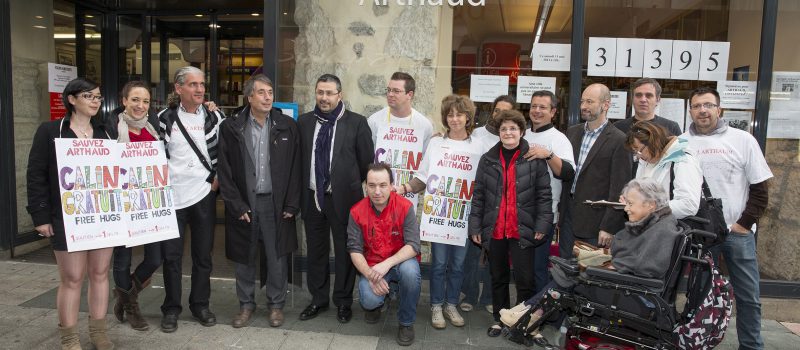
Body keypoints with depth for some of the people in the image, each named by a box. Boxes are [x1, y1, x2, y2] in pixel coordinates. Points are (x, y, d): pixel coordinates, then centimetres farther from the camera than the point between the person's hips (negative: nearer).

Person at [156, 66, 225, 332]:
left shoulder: (214, 117, 2)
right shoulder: (164, 118, 0)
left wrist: (217, 177, 0)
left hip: (204, 194, 1)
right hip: (171, 197, -1)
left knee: (203, 254, 9)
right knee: (171, 255, 6)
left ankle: (200, 305, 24)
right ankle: (171, 308, 21)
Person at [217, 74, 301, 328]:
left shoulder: (288, 126, 1)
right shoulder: (230, 128, -1)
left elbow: (295, 168, 1)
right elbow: (225, 171, -1)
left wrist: (291, 205, -3)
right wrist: (237, 205, -6)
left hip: (276, 202, 0)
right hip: (244, 203, 0)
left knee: (277, 256, 7)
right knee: (244, 257, 10)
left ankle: (276, 305, 24)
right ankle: (246, 304, 28)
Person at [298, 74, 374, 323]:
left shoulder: (356, 122, -4)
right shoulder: (304, 122, 7)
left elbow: (367, 161, -2)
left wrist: (351, 185, 3)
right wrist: (301, 191, 6)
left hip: (343, 197, -3)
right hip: (312, 197, 4)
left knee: (344, 251, 7)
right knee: (315, 250, 14)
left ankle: (343, 302, 23)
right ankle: (318, 299, 30)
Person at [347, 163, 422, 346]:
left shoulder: (405, 207, -15)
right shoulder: (357, 211, -9)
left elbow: (413, 245, -20)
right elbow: (355, 249, -8)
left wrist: (387, 264, -33)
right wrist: (370, 275, -23)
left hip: (400, 261, -1)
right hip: (371, 266, 1)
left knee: (410, 271, -36)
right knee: (370, 300, -27)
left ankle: (406, 323, -7)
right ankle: (375, 304, 17)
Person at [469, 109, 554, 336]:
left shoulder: (535, 159, -2)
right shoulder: (488, 159, 5)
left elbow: (544, 195, -2)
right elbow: (478, 196, 6)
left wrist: (542, 224, -9)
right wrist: (475, 226, 2)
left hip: (523, 231, -2)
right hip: (494, 230, 3)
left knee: (525, 279, 2)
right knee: (498, 277, 15)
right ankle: (499, 319, 30)